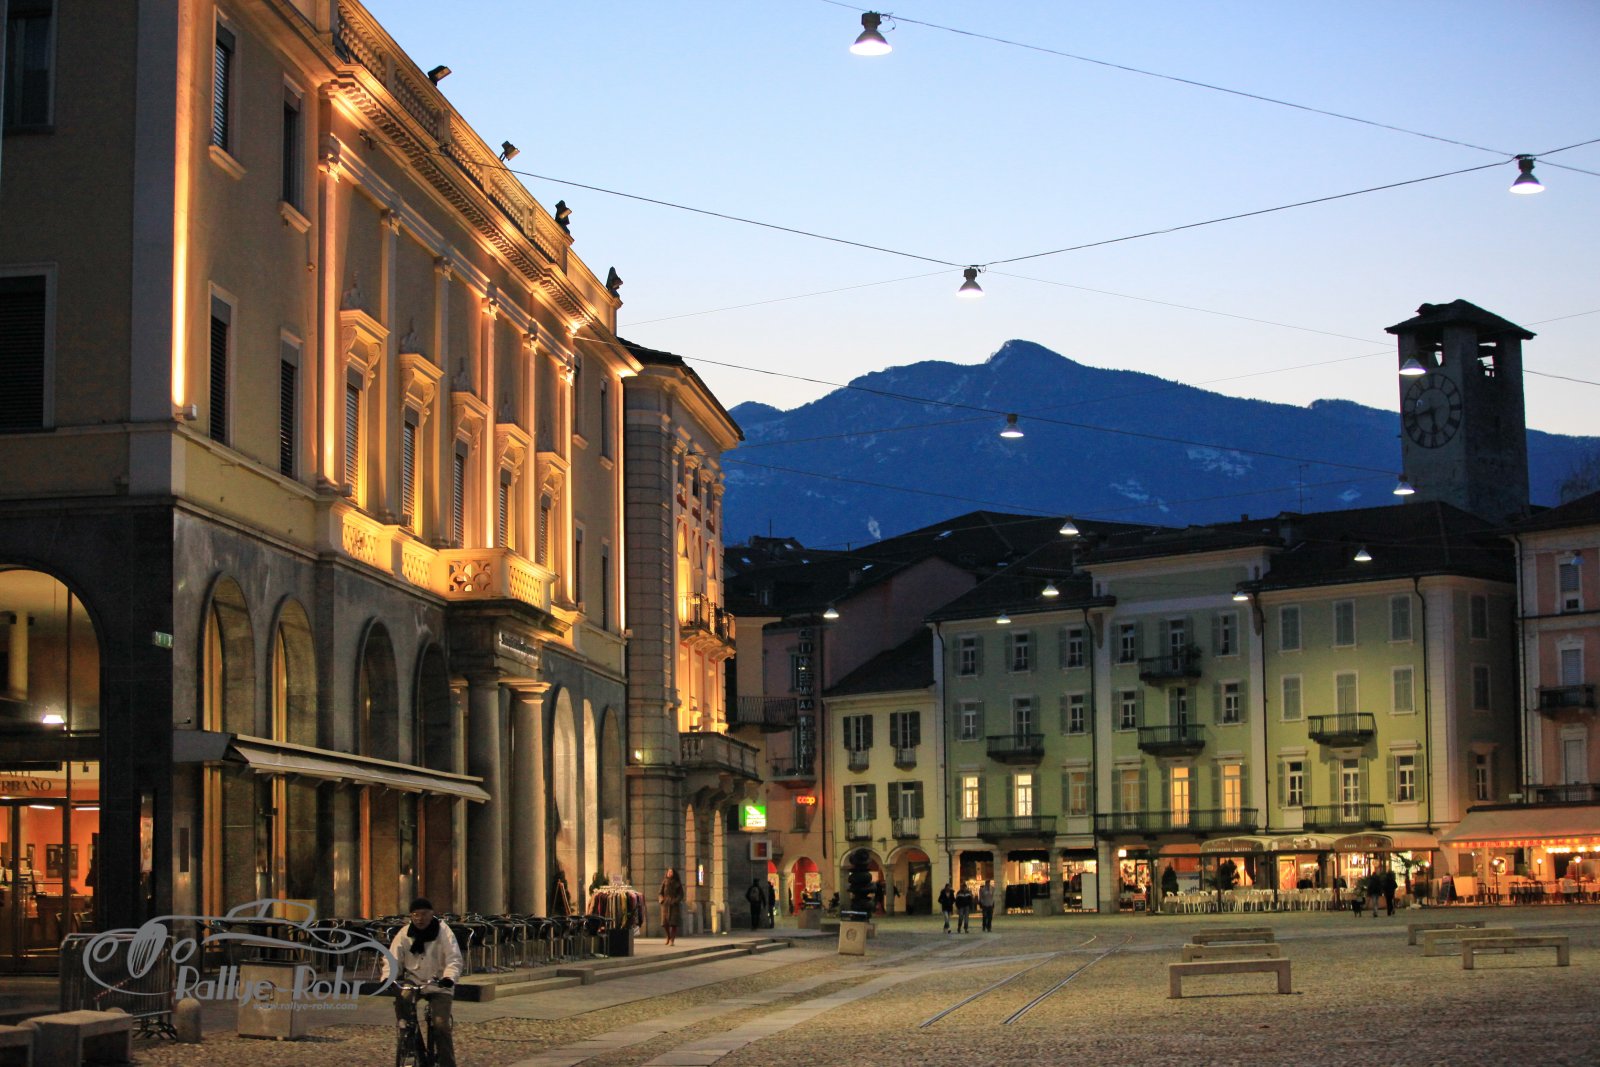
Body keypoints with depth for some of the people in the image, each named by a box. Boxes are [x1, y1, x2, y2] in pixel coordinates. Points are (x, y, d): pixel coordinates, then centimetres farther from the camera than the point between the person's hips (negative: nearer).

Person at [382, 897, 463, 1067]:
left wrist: (449, 977, -33)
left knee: (441, 1024, -14)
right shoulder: (404, 933, -1)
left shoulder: (443, 932, -8)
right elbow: (392, 958, -5)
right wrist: (388, 977, -24)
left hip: (438, 984, -3)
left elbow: (454, 959, -14)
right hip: (412, 981, 3)